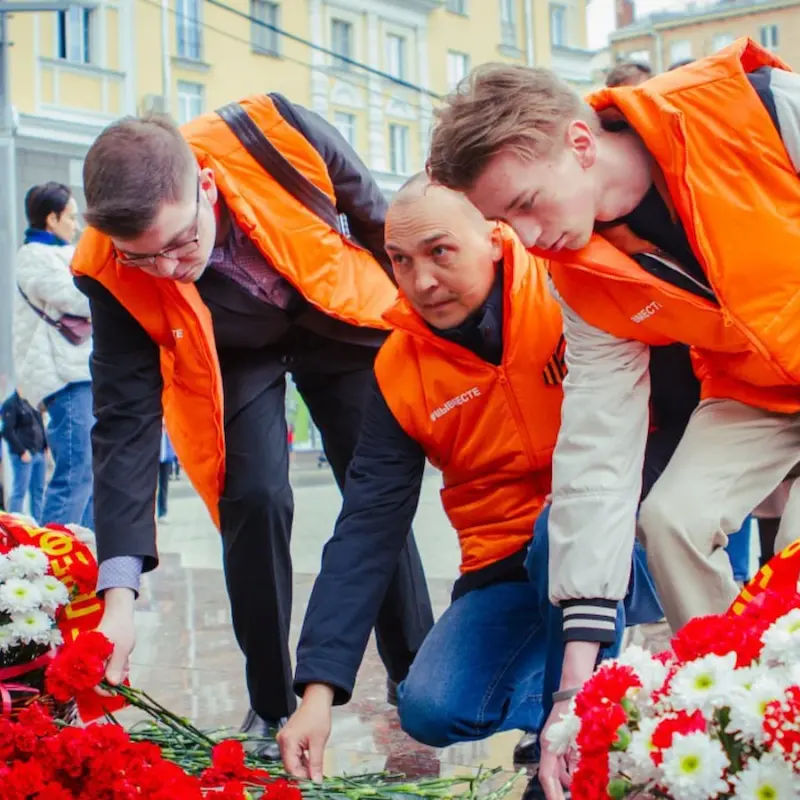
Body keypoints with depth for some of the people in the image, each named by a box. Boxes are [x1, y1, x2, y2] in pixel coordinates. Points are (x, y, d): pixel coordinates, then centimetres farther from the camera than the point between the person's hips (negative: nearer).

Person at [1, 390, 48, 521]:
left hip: (39, 453, 7)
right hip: (24, 455, -7)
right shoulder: (11, 403, -5)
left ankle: (38, 523, 13)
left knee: (38, 491, 8)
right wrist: (21, 451, -15)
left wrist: (45, 447, 9)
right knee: (20, 492, -6)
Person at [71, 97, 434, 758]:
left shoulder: (277, 135, -35)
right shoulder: (110, 274, -31)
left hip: (340, 317, 1)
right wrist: (119, 591, -35)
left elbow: (376, 216, -15)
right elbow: (126, 421, -29)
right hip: (231, 357, -1)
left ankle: (418, 676, 18)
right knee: (255, 499, -18)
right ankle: (271, 708, 0)